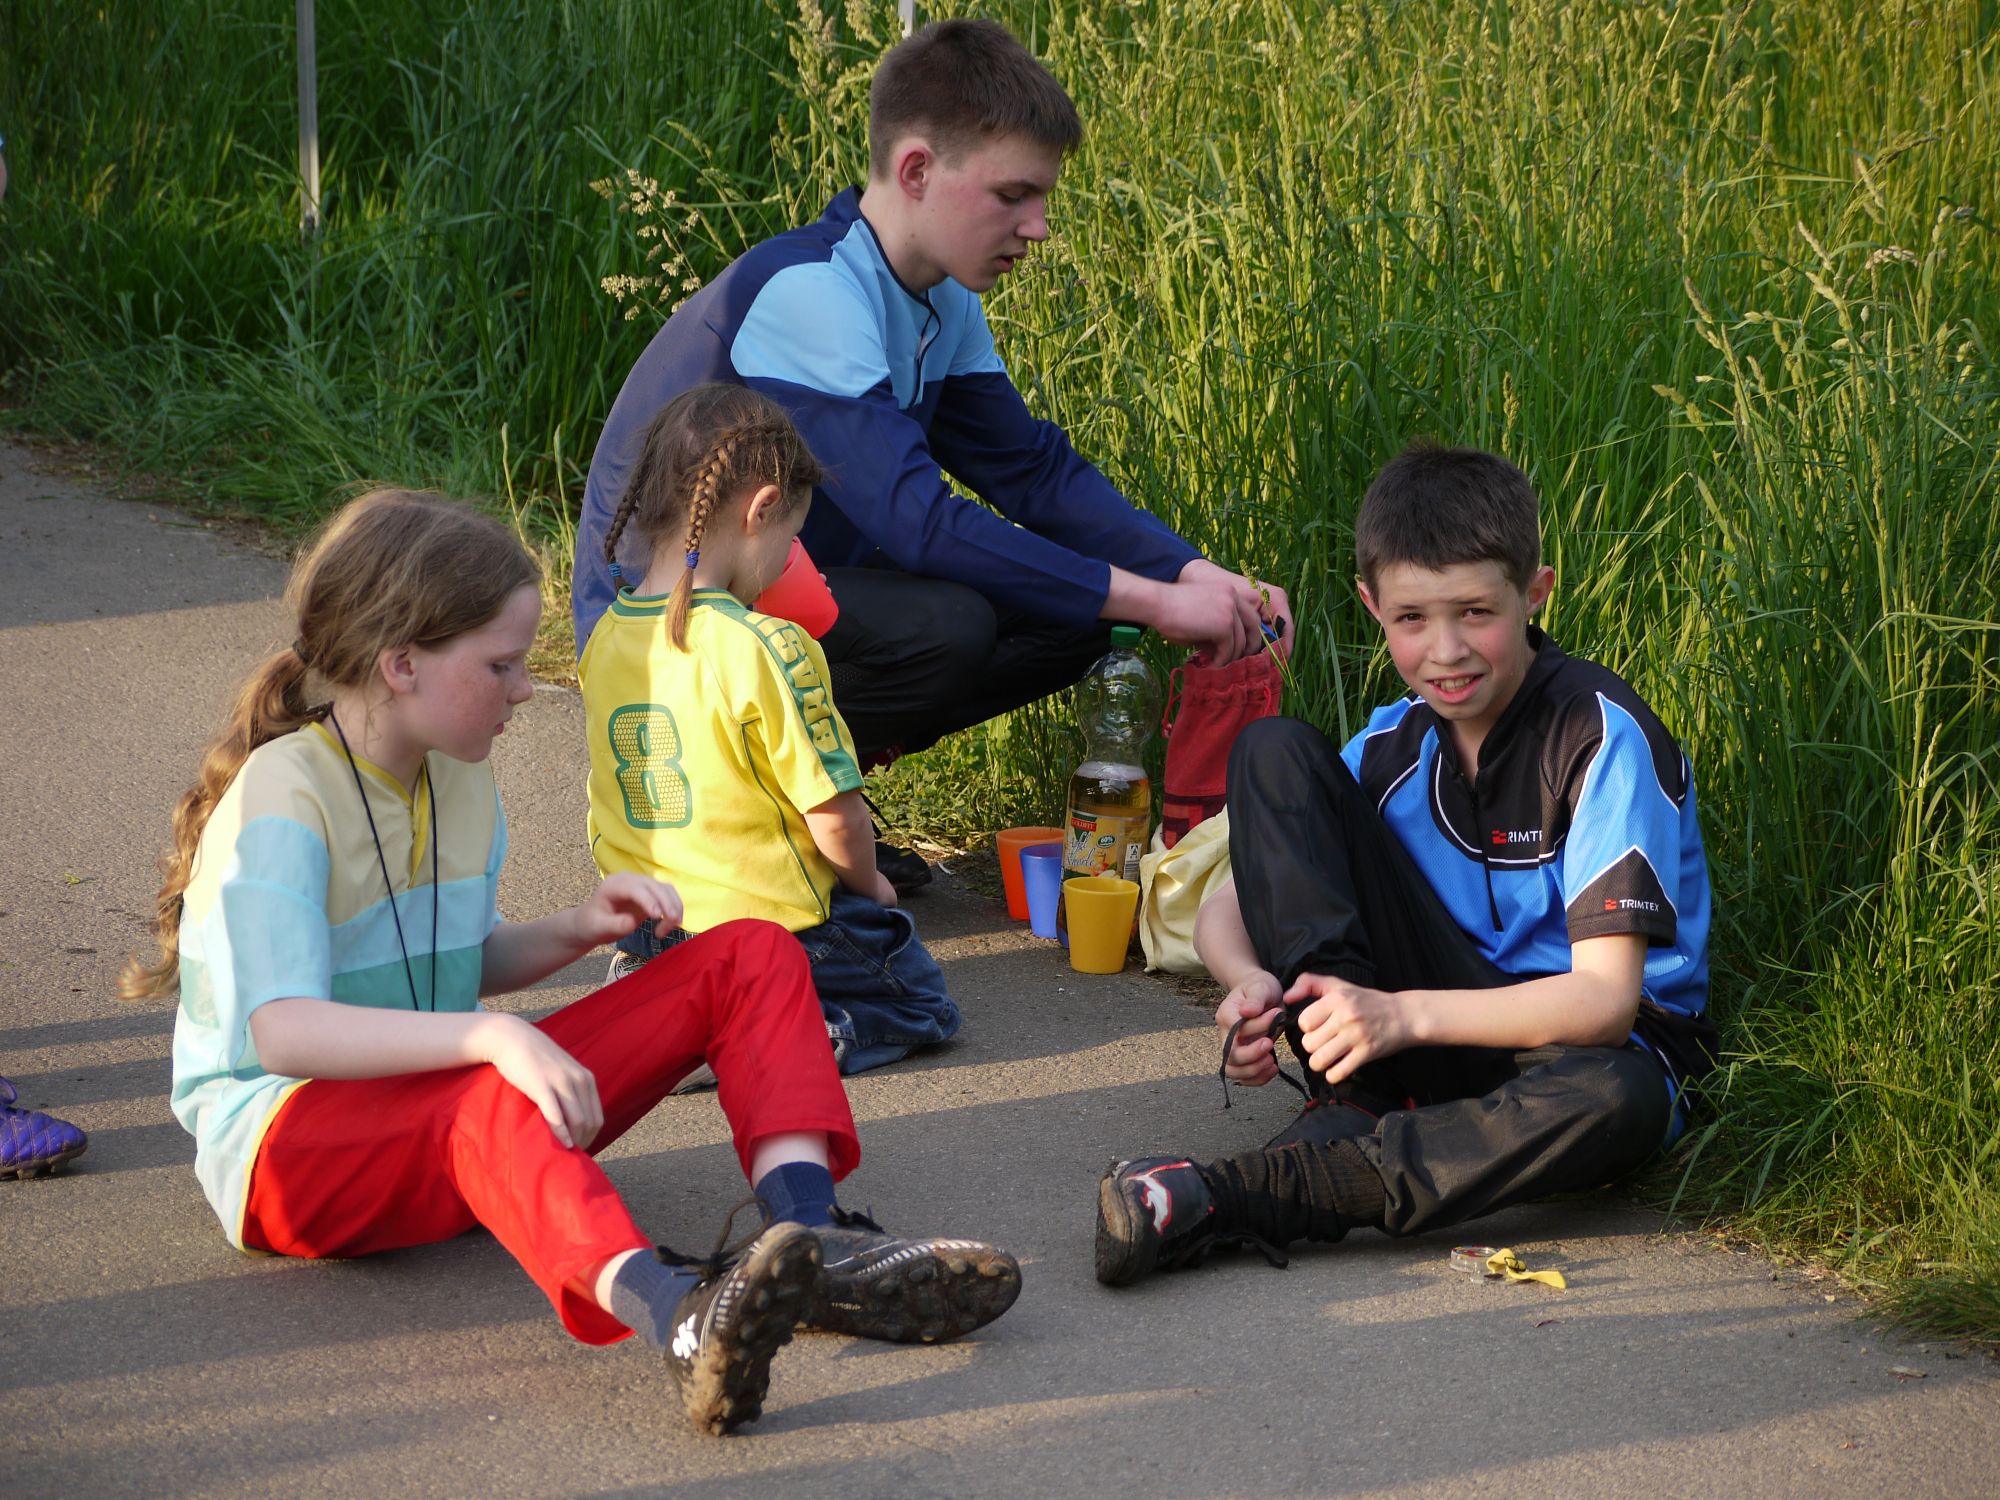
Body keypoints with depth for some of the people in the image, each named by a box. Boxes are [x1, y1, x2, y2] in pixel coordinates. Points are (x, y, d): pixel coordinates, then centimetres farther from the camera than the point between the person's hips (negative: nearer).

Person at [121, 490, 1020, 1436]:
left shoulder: (458, 781, 11)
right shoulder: (282, 800, -17)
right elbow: (283, 1031, -31)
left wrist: (575, 933, 3)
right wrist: (492, 1039, -41)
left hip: (439, 1099, 9)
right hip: (284, 1139, -9)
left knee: (749, 958, -4)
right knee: (492, 1104, -44)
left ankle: (811, 1235, -33)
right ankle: (674, 1320, -74)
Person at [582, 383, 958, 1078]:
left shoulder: (605, 640, -2)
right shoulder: (766, 649, -23)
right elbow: (833, 815, -16)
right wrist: (868, 884, 3)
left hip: (646, 929, 7)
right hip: (769, 924, -7)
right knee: (922, 1004, 14)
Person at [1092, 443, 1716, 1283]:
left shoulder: (1603, 734, -18)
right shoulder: (1394, 744, -1)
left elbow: (1606, 997, -25)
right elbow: (1228, 910, 3)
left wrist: (1405, 1015, -37)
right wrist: (1251, 985, -22)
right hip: (1437, 1041, 4)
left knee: (1617, 1098, -45)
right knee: (1273, 750, -8)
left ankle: (1245, 1195, -41)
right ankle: (1350, 1116, -22)